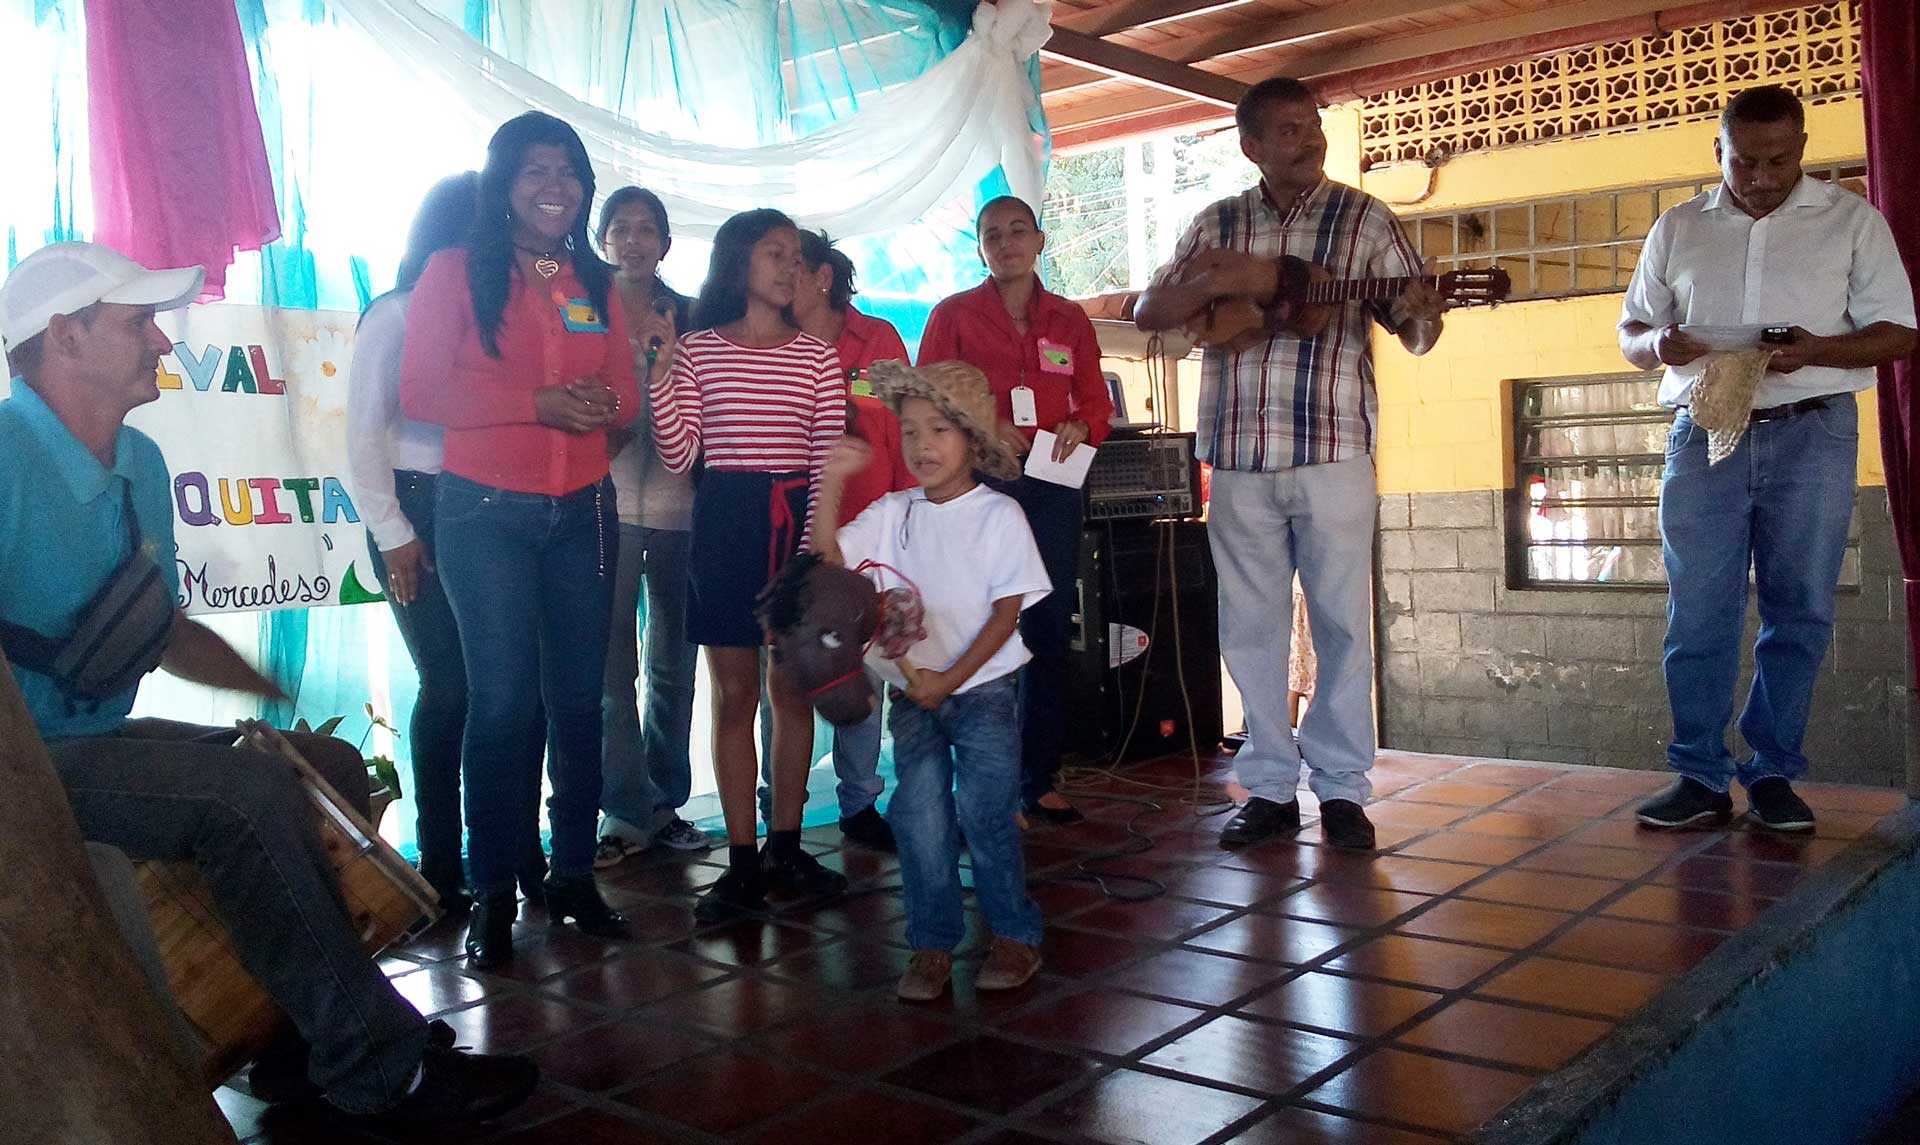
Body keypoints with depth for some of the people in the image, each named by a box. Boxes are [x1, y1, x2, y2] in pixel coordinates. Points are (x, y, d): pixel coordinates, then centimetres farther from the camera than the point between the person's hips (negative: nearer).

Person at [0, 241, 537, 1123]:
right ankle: (377, 1067, -18)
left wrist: (281, 697, 8)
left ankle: (298, 1034, 6)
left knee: (334, 767, 3)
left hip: (100, 739, 9)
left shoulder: (139, 464, 10)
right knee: (245, 793, -28)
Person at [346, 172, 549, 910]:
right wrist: (393, 534, -8)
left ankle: (521, 851, 11)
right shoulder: (395, 316, 1)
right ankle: (441, 868, 10)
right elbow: (364, 431, -3)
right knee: (450, 688, -3)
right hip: (422, 515, -3)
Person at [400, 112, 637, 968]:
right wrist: (538, 402, -16)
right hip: (485, 511, -4)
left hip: (581, 511, 4)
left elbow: (624, 396, 12)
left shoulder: (596, 283, 12)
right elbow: (422, 393, -7)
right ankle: (492, 895, 6)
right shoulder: (455, 272, 1)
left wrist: (604, 405, -12)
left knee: (579, 697, 6)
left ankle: (574, 875, 17)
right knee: (504, 699, -4)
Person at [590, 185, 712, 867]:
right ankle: (627, 811, 5)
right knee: (614, 664, -4)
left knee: (674, 663, 8)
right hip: (609, 504, -2)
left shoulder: (691, 318, 10)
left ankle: (665, 801, 19)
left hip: (678, 504, 2)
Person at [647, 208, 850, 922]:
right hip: (725, 520, -1)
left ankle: (785, 848, 17)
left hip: (798, 519, 1)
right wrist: (659, 375, -13)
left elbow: (829, 460, 1)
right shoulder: (698, 349, 5)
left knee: (793, 690, 6)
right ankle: (742, 862, 8)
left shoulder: (816, 356, 6)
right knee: (735, 693, 2)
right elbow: (678, 455, -2)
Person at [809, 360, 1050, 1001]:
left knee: (983, 811, -9)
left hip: (984, 685, -3)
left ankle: (1015, 934, 9)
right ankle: (932, 943, 9)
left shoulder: (999, 515, -6)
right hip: (913, 691, 3)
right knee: (919, 814, -3)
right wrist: (832, 484, -15)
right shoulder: (892, 514, 4)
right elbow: (829, 557, -5)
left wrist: (952, 678, -15)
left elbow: (1006, 612, -9)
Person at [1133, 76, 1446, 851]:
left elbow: (1418, 328, 1)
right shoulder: (1217, 225, 12)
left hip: (1332, 448, -2)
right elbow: (1149, 314, 10)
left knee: (1343, 620, 1)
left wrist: (1421, 314, -23)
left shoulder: (1362, 218, 4)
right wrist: (1222, 283, -8)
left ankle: (1342, 788, 13)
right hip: (1237, 453, 2)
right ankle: (1270, 788, 17)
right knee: (1251, 625, 6)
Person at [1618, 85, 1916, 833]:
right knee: (1697, 614, -1)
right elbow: (1629, 332, 15)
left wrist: (1815, 350, -18)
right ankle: (1701, 777, 5)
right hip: (1704, 436, 1)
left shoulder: (1852, 220, 6)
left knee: (1798, 612, 1)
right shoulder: (1676, 228, 13)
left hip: (1811, 435, -1)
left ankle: (1772, 774, 11)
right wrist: (1657, 344, -10)